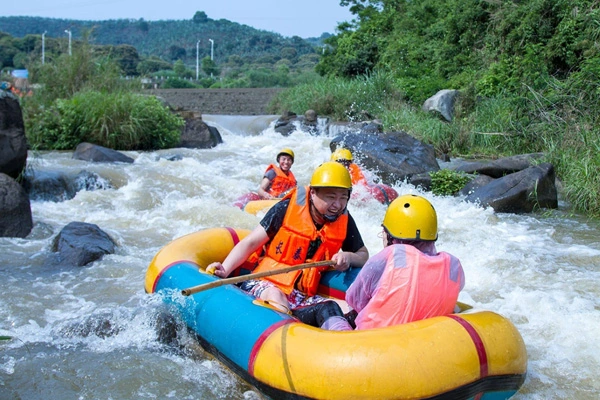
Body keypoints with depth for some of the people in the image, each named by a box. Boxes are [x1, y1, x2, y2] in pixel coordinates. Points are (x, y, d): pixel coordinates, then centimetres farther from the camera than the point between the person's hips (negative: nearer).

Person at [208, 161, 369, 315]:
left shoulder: (344, 221, 5)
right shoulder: (287, 209, -6)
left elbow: (363, 255, 17)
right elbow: (250, 243, -4)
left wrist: (348, 257, -8)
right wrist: (224, 270, -20)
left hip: (305, 297, 4)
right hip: (266, 284, -4)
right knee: (275, 296, -39)